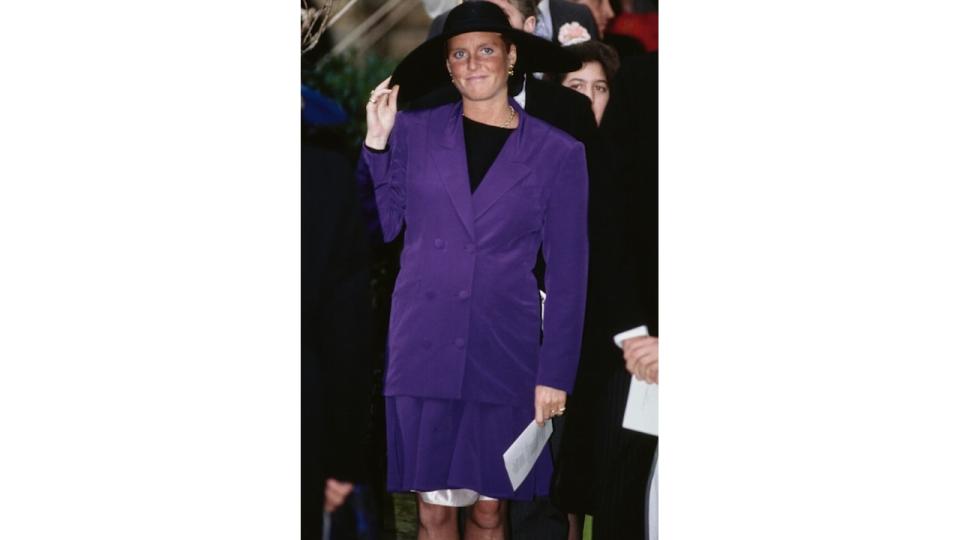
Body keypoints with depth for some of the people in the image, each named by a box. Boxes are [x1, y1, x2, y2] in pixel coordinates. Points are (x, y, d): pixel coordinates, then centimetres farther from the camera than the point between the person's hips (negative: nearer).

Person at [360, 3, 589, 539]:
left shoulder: (558, 153, 2)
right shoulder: (414, 131, 5)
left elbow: (568, 274, 2)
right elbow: (381, 226, 3)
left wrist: (556, 373, -2)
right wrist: (377, 143, -5)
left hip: (505, 354, 0)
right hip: (423, 349, 1)